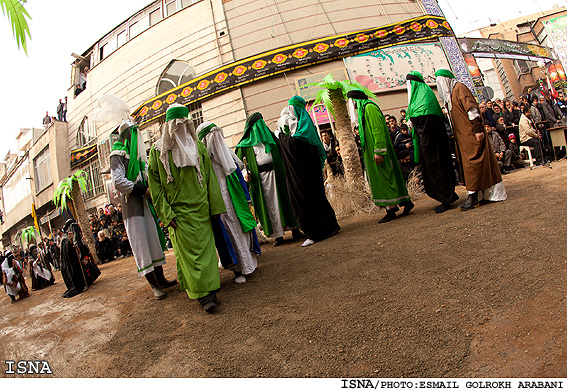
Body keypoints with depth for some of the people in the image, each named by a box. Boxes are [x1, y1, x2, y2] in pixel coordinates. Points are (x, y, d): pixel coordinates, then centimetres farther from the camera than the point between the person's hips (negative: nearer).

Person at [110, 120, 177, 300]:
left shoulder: (137, 153, 20)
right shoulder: (118, 154, -5)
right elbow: (118, 182, -16)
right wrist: (143, 190, -18)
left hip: (146, 203, 8)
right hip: (132, 205, -8)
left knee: (154, 240, 9)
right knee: (141, 243, -5)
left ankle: (160, 279, 17)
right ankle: (154, 285, 0)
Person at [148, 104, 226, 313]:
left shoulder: (198, 146, 6)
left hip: (200, 208, 2)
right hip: (178, 211, -1)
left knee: (205, 247, 3)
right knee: (189, 250, 4)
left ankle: (208, 288, 7)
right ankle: (204, 294, 11)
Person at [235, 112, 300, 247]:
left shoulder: (270, 136, 18)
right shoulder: (245, 144, 8)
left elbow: (281, 152, 19)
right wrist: (244, 173, -12)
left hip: (276, 173, 2)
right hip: (260, 177, -2)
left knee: (283, 200, 3)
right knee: (268, 204, -3)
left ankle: (294, 228, 11)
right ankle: (278, 235, 2)